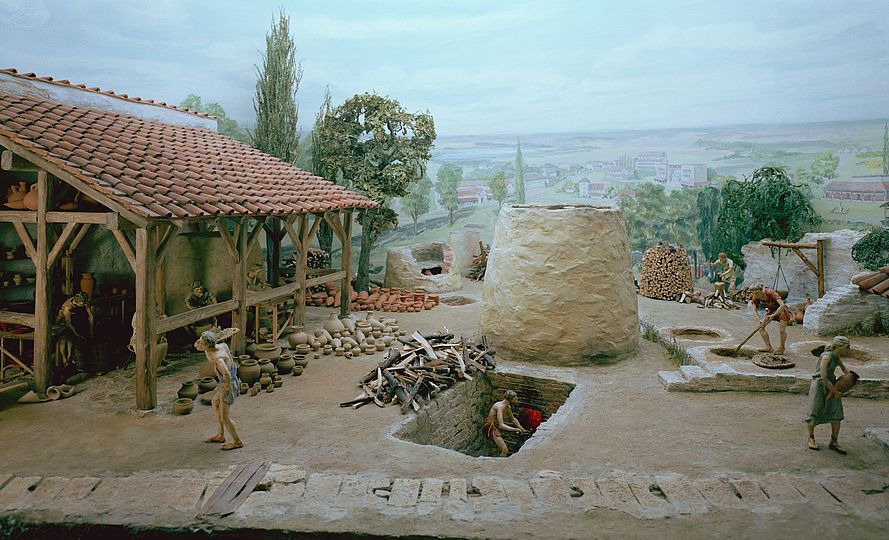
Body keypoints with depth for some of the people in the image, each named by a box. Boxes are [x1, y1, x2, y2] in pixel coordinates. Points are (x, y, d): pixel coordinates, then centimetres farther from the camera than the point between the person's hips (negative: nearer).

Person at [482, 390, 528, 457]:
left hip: (498, 426, 9)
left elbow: (513, 419, 20)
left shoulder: (508, 407, 4)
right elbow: (501, 425, -30)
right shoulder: (500, 406, -24)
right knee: (505, 450, -20)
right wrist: (515, 429, -30)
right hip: (491, 428, -9)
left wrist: (522, 429, 13)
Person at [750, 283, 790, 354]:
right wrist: (759, 320, -38)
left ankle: (781, 347, 10)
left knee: (782, 330, -16)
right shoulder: (755, 298, -19)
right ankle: (769, 347, 2)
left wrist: (774, 315, -52)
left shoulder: (770, 293, -37)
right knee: (761, 327, -6)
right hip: (771, 310, 6)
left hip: (781, 310, -6)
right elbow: (755, 311, -20)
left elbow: (782, 305, -44)